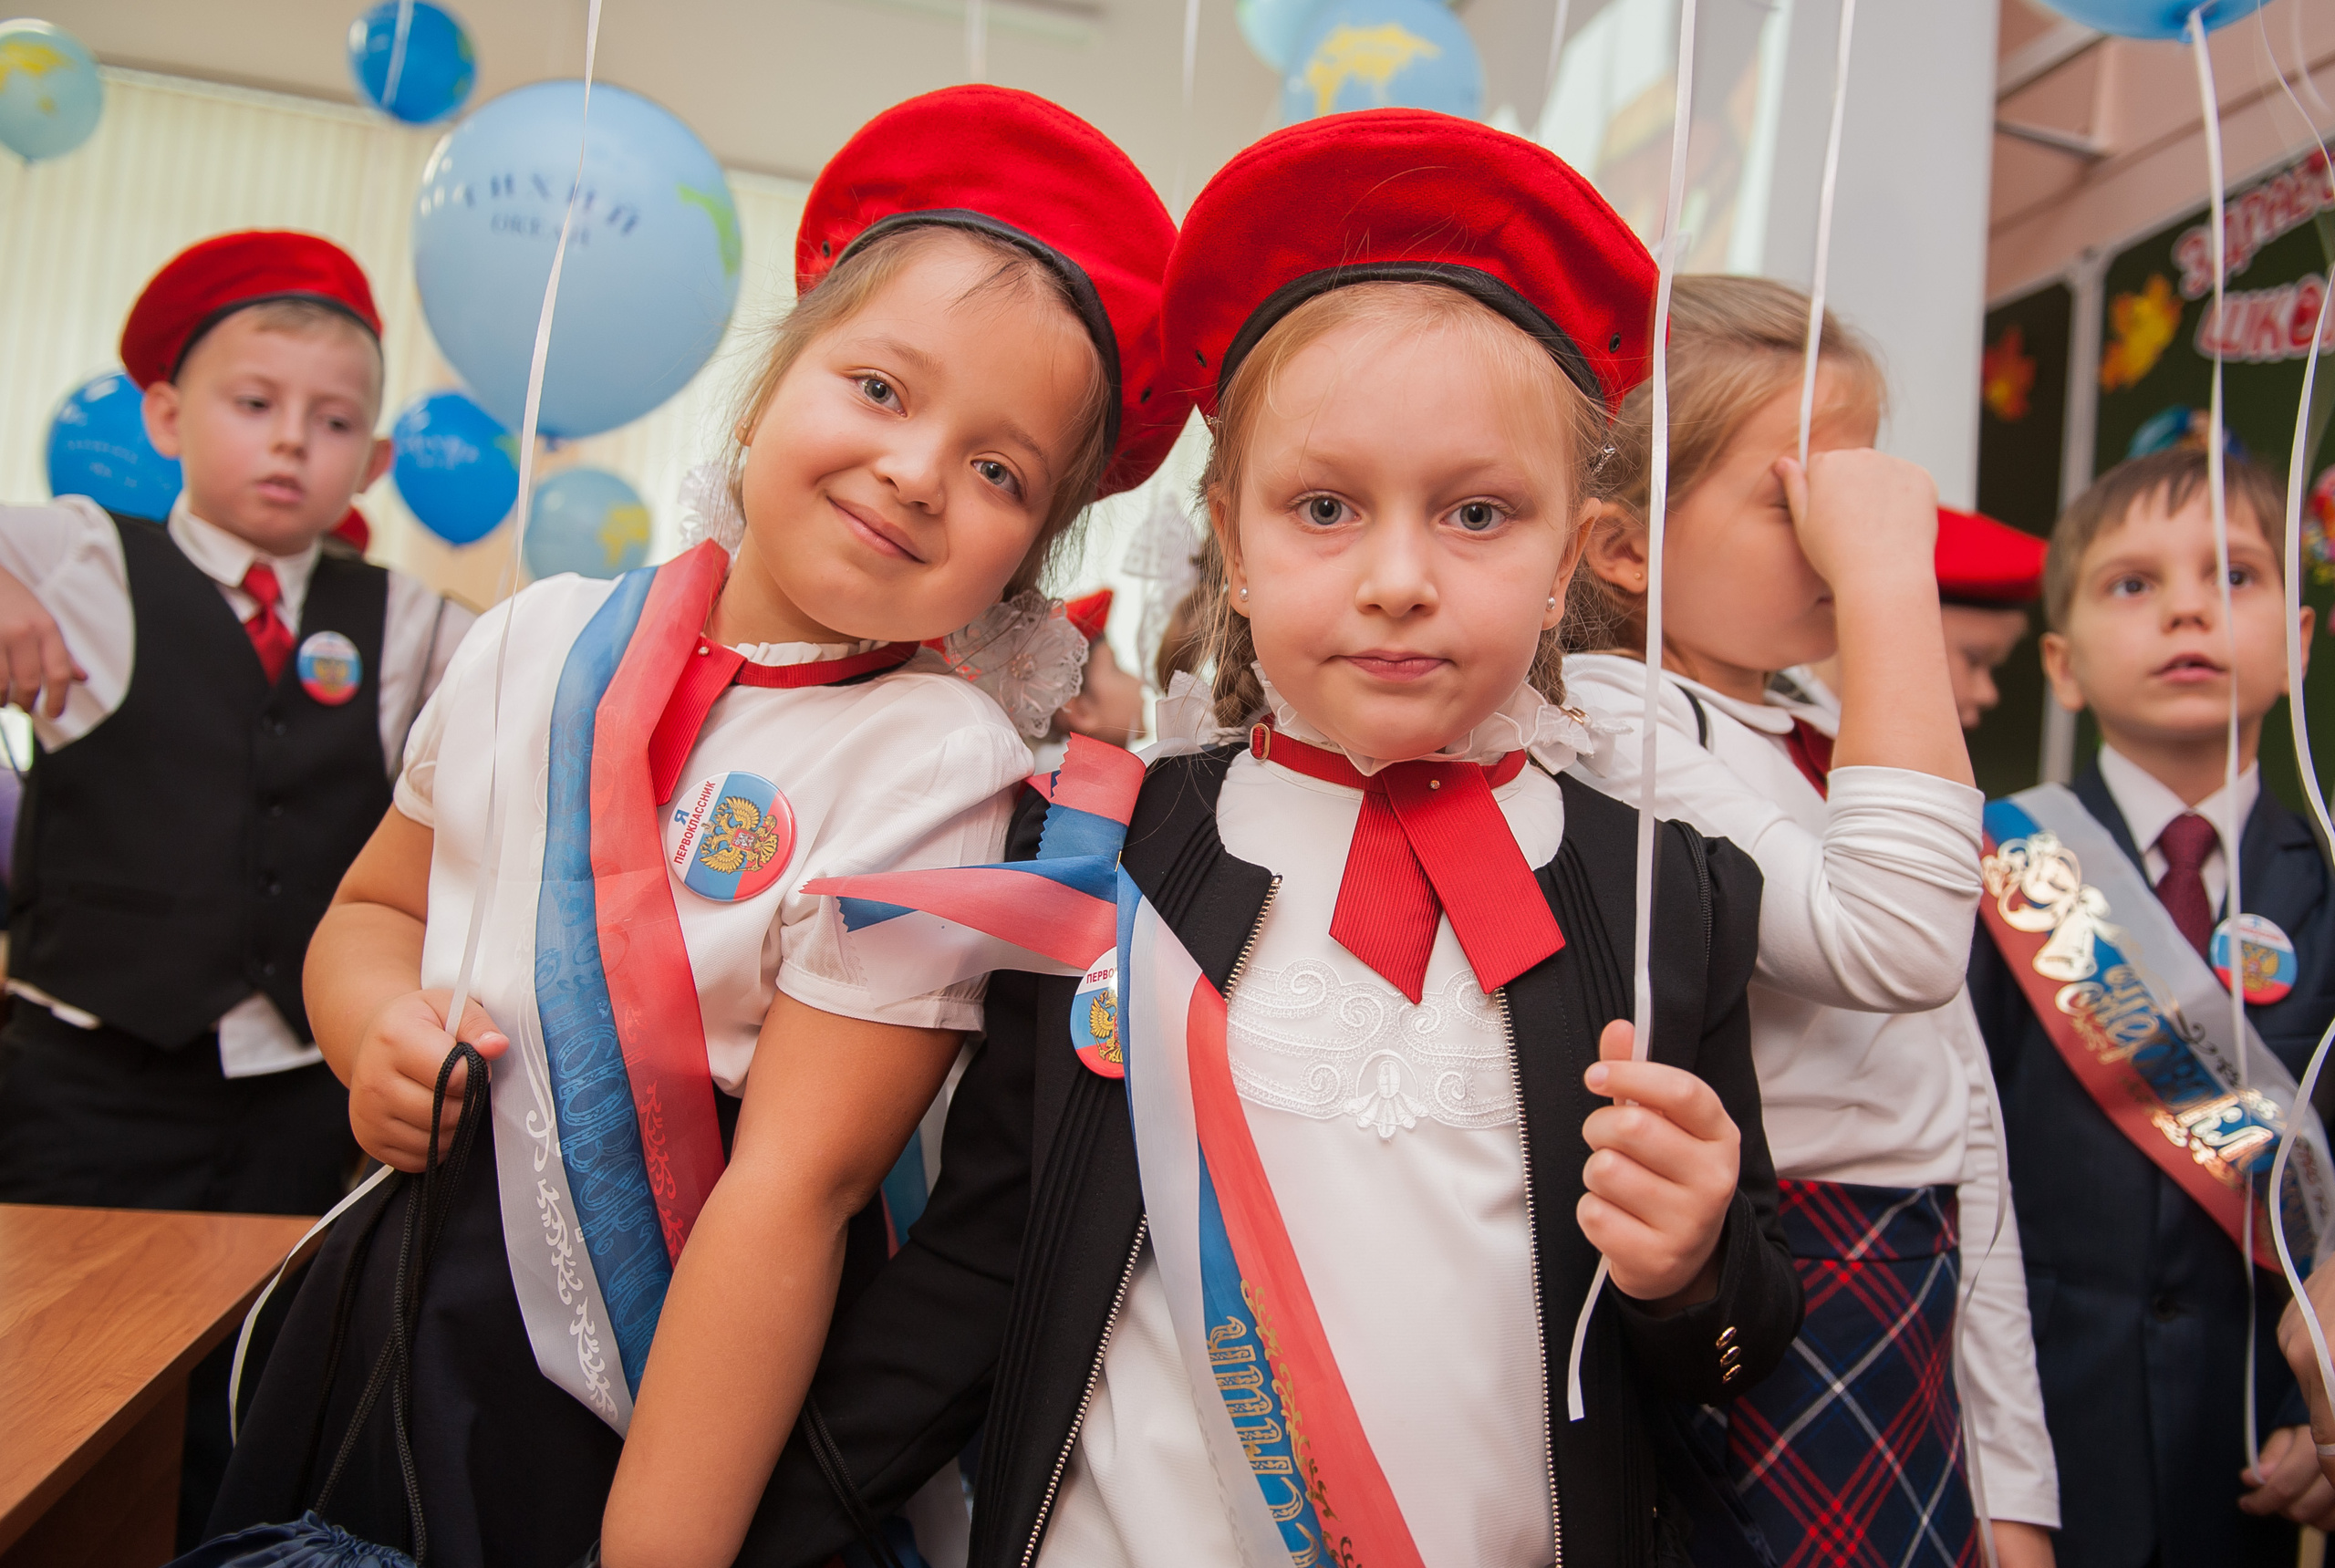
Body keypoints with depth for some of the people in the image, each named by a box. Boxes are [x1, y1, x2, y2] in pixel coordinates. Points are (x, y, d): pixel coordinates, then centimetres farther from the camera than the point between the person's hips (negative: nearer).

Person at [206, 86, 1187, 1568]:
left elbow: (795, 1186, -23)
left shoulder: (929, 767, -20)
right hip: (399, 1322, 5)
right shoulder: (542, 644, -4)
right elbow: (375, 907, 10)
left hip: (668, 1404, -5)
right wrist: (375, 1030, -11)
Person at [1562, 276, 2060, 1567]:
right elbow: (1892, 947, -31)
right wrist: (1890, 580, -23)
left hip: (1914, 1336, 8)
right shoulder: (1607, 716, -14)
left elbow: (1959, 1121, 13)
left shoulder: (1835, 757, 11)